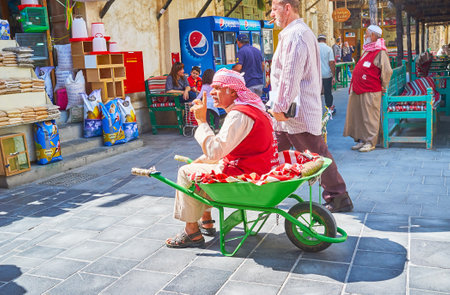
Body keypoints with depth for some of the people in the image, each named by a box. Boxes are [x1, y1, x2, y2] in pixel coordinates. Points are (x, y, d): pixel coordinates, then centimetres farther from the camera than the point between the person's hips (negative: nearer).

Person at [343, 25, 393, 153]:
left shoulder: (380, 52, -12)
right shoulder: (367, 50, 17)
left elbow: (387, 71, -16)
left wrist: (383, 87, -6)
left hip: (371, 92, -9)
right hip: (358, 90, 9)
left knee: (370, 118, -1)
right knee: (358, 116, 12)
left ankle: (370, 143, 7)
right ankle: (361, 140, 23)